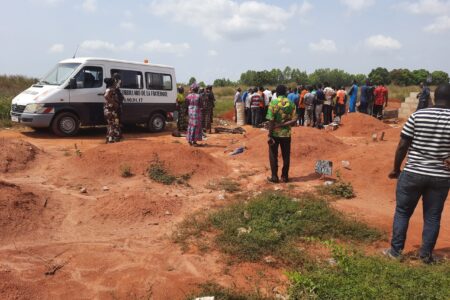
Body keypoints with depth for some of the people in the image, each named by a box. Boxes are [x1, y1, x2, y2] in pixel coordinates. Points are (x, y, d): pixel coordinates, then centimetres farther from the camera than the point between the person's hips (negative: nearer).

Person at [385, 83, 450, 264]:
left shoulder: (418, 116, -6)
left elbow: (402, 146, -5)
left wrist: (396, 169, 6)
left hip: (413, 173, -1)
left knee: (402, 212, 13)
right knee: (432, 217, 15)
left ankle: (396, 251, 20)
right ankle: (426, 254, 25)